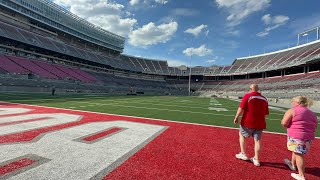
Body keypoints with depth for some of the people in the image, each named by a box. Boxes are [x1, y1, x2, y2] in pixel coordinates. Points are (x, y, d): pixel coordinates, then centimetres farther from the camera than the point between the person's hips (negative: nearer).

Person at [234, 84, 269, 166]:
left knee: (242, 135, 16)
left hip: (248, 122, -4)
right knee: (257, 140, 10)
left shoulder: (247, 96, -10)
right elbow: (266, 113, 12)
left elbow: (241, 108, -15)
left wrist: (236, 117, -7)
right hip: (260, 123, 5)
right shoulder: (264, 99, 8)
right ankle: (256, 159, 17)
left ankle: (243, 154, 18)